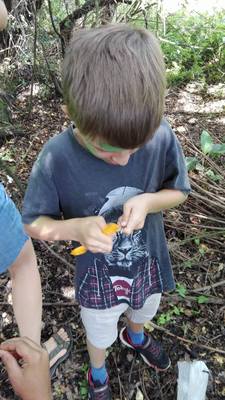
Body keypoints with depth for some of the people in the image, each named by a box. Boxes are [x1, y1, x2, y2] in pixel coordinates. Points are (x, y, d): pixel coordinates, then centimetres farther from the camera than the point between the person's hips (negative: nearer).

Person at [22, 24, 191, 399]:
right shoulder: (56, 158, -29)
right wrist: (74, 228, -38)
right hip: (98, 274, -2)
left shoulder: (162, 137, -25)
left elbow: (179, 190, -8)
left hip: (149, 262, 3)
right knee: (99, 334, 28)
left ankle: (136, 337, 75)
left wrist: (148, 201, -31)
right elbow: (33, 223, -16)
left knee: (143, 311, 35)